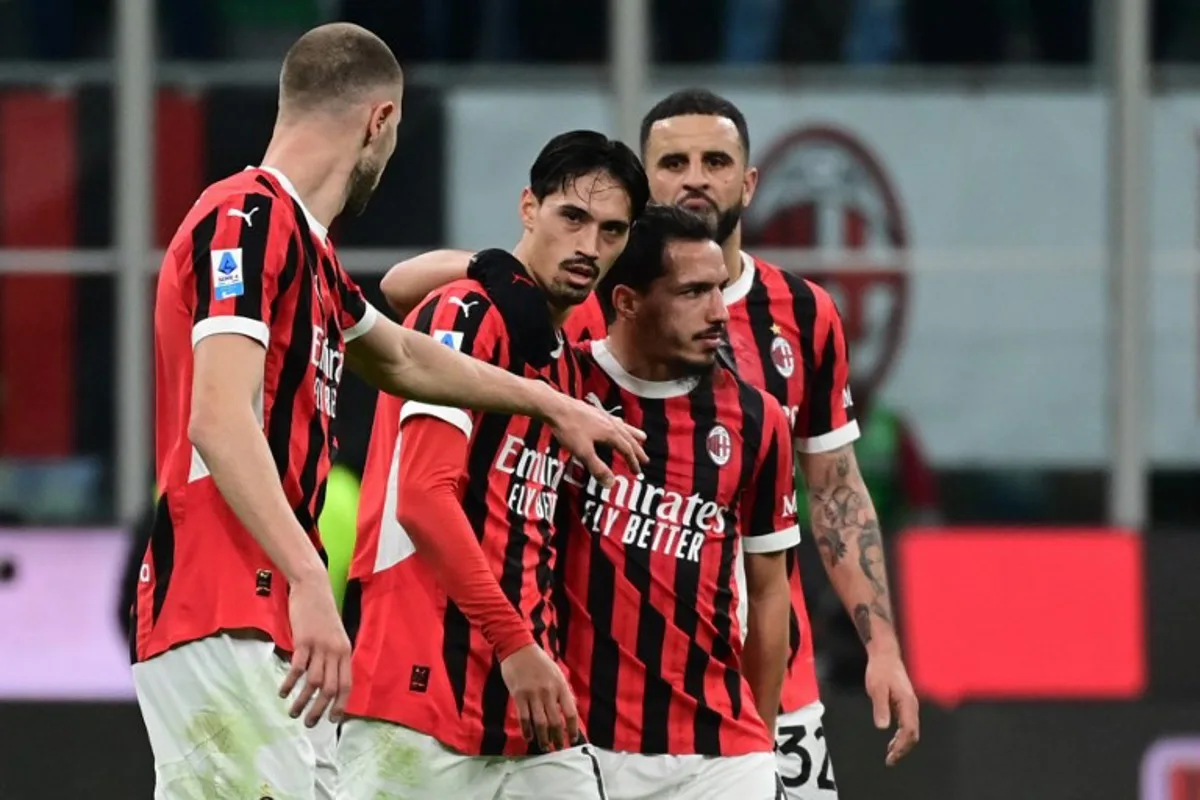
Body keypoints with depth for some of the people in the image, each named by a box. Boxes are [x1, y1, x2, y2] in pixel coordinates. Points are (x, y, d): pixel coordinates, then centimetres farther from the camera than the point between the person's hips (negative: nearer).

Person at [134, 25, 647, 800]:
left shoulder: (302, 240, 20)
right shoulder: (248, 221, -10)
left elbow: (401, 358, 39)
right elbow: (219, 422, -22)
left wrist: (554, 405, 48)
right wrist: (308, 578, -31)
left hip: (254, 624, 10)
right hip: (218, 626, -10)